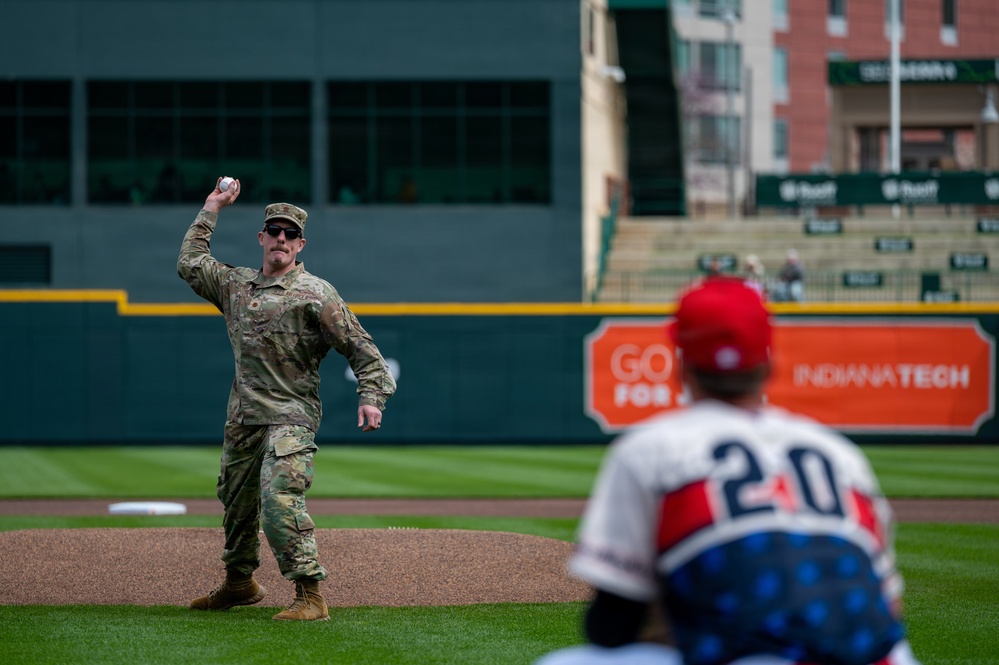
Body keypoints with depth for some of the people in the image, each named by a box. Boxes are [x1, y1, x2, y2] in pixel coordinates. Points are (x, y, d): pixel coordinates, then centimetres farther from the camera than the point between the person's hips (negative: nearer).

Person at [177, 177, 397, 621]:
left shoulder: (315, 293, -5)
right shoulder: (236, 284, 14)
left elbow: (359, 345, -7)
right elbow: (190, 263, 23)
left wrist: (371, 395, -19)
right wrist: (211, 209, 21)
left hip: (290, 417, -7)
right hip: (242, 418, 7)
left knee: (280, 502, -21)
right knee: (235, 501, 18)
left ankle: (310, 596, -21)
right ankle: (239, 583, 37)